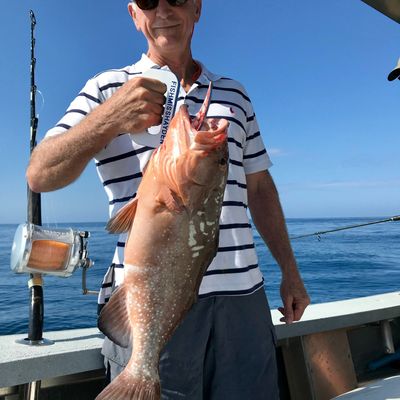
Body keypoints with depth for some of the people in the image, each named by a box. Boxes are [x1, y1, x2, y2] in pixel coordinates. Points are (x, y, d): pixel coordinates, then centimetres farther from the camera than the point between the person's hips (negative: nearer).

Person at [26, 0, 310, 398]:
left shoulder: (234, 94, 17)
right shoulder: (106, 89, 6)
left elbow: (259, 188, 18)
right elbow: (39, 176, -5)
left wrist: (289, 270, 15)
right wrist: (109, 118, -21)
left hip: (242, 295, 4)